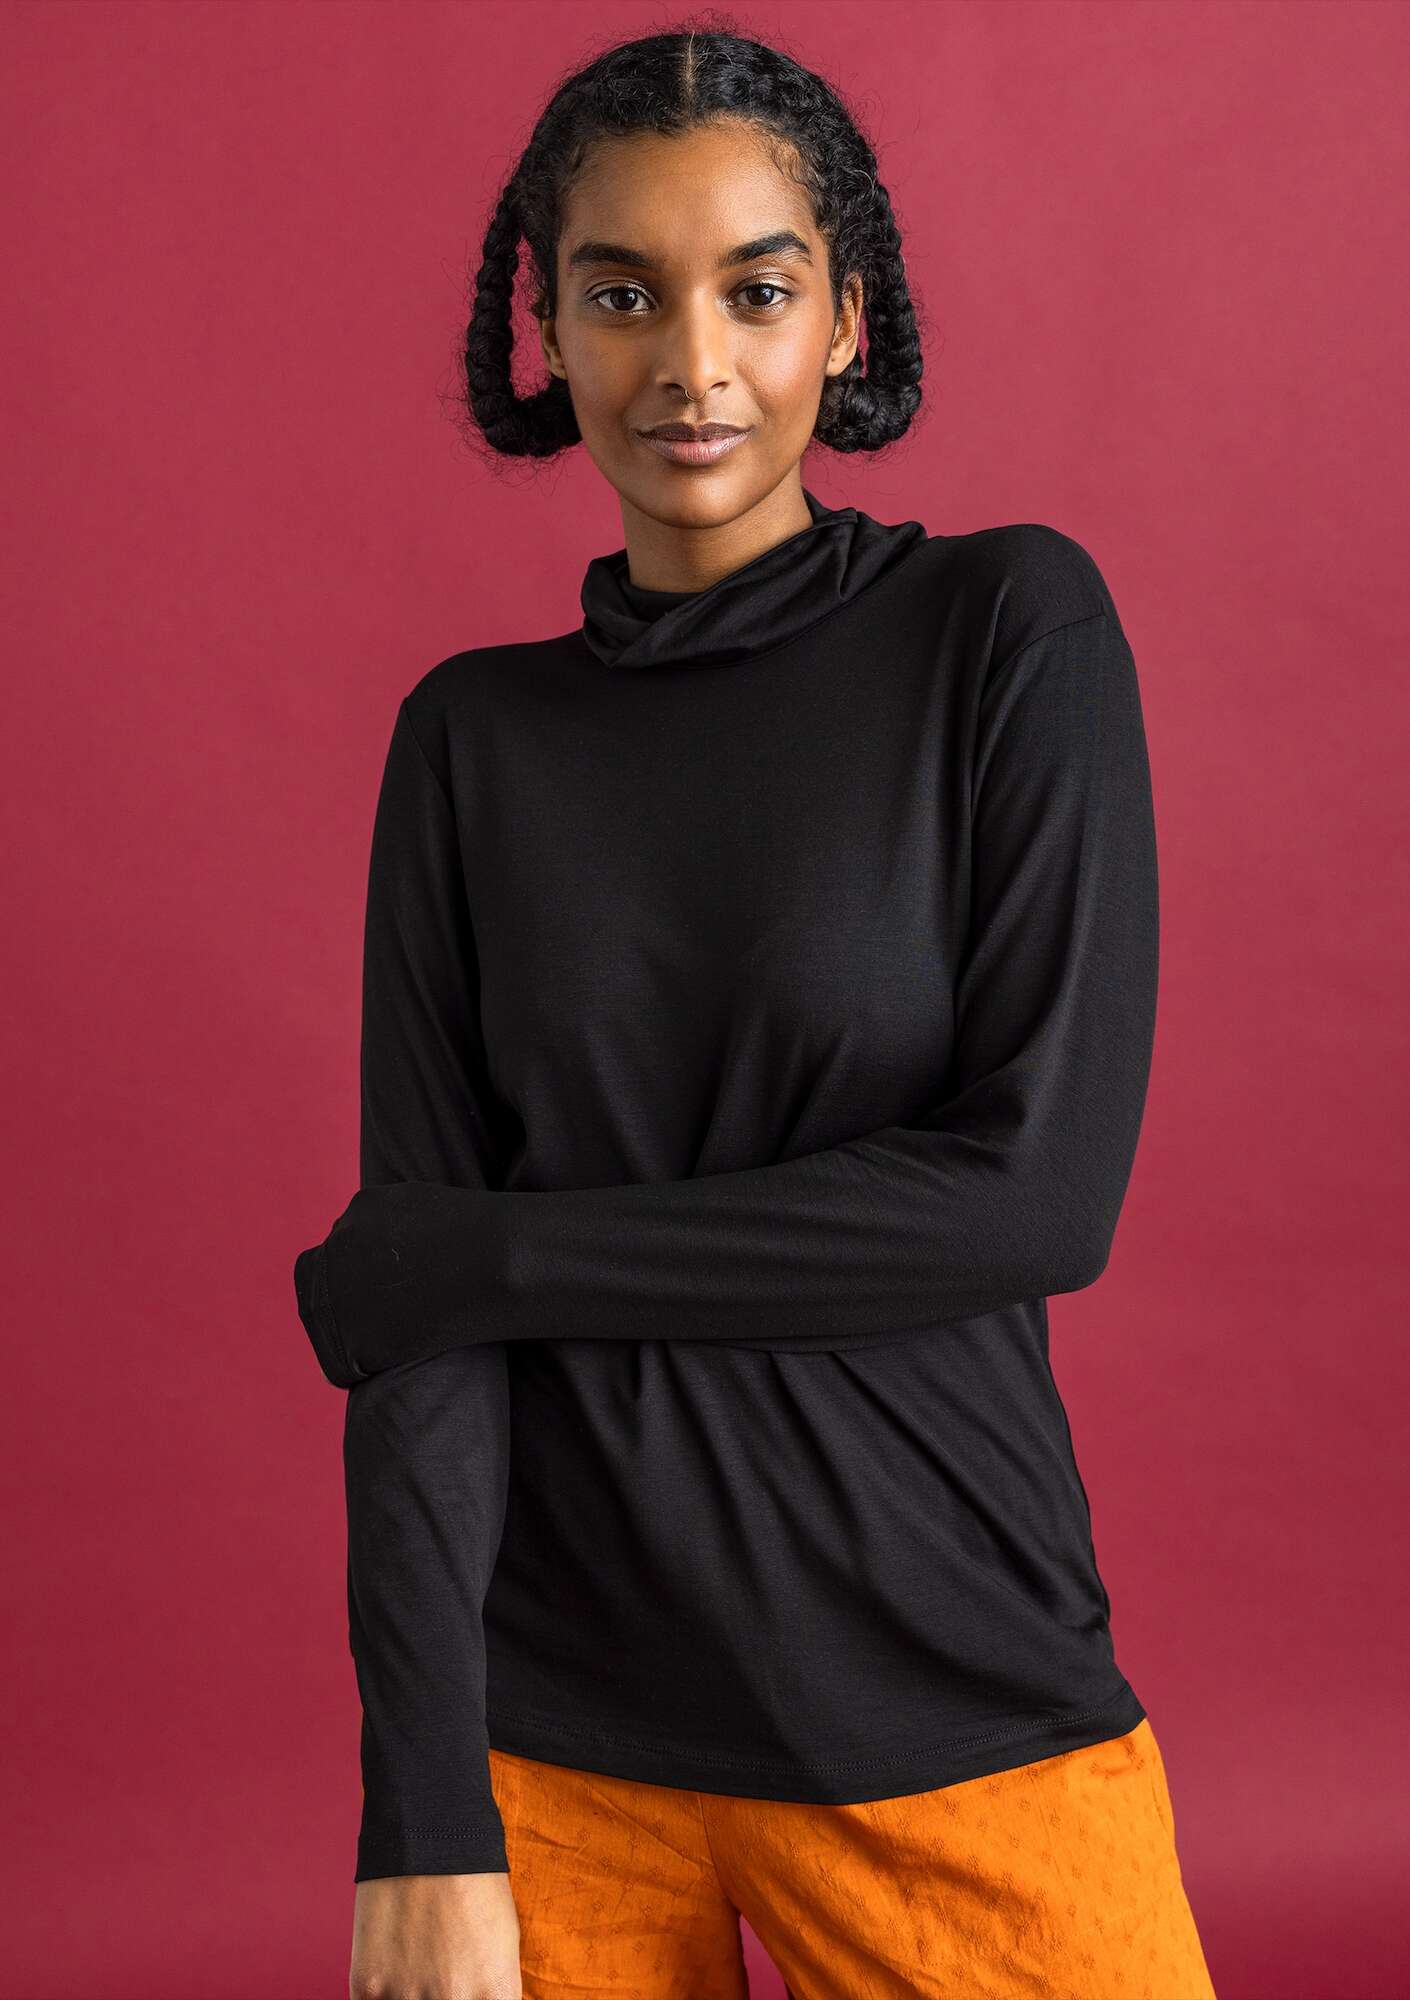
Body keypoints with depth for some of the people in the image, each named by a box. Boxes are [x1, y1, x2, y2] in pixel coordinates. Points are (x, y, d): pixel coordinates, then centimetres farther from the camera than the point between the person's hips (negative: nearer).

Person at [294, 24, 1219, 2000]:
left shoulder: (1010, 626, -4)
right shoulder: (471, 737, 4)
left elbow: (1043, 1188, -13)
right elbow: (420, 1273, -3)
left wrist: (478, 1255, -11)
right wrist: (428, 1827, -11)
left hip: (950, 1715, -2)